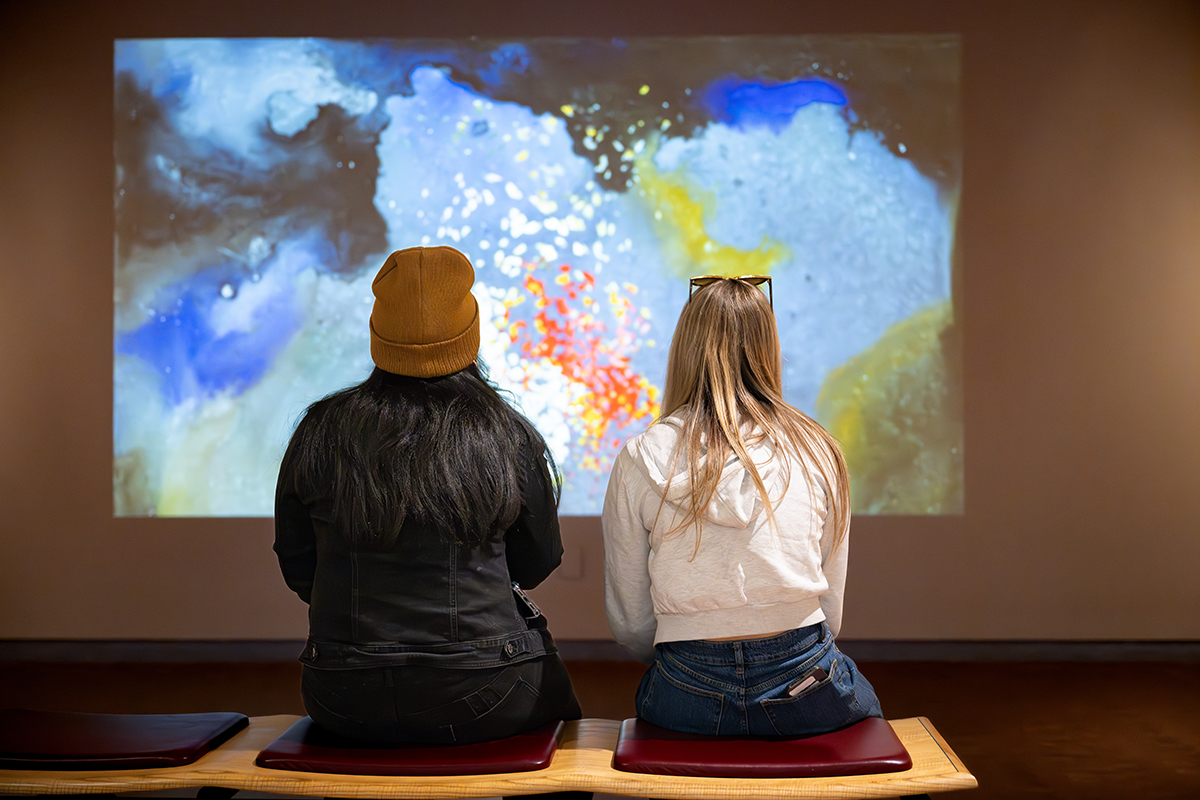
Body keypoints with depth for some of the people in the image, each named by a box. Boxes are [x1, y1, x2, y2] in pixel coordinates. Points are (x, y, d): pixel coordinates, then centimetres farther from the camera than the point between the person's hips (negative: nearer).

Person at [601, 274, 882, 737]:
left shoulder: (640, 459, -3)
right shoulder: (817, 451, 0)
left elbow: (629, 625, 2)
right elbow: (830, 611, 7)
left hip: (687, 701, 0)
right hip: (806, 694, 0)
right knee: (864, 704, 32)